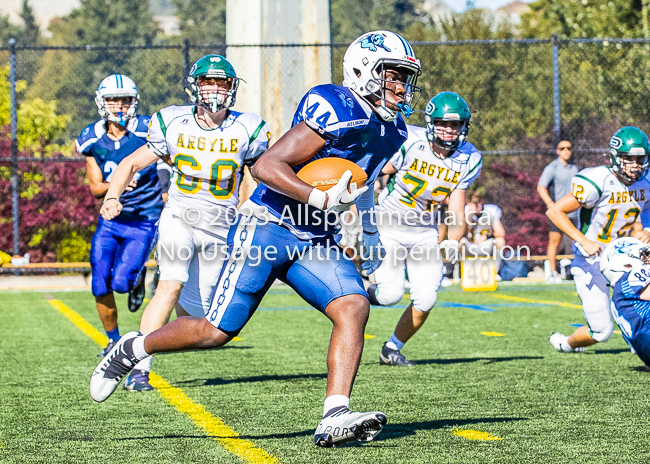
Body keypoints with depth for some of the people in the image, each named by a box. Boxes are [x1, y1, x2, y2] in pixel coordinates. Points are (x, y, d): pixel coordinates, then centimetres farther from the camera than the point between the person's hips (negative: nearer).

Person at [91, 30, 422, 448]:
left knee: (354, 308, -17)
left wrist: (370, 235, 31)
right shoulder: (339, 111, -20)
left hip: (315, 241, 8)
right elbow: (266, 166, -24)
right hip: (269, 227, -7)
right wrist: (322, 199, -33)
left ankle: (335, 418, -24)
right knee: (216, 331, -6)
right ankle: (132, 349, 19)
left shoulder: (392, 130, 9)